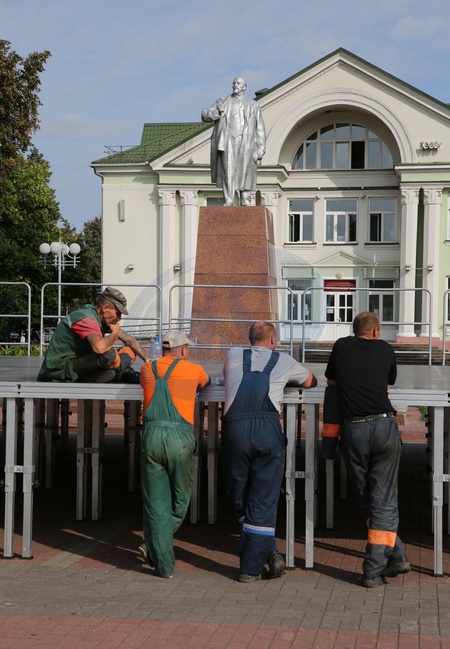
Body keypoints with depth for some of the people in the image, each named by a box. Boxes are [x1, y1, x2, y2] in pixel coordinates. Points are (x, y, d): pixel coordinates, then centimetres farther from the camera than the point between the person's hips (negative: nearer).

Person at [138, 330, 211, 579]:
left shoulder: (147, 369, 15)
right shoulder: (193, 369, 9)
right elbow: (206, 382, 32)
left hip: (152, 435, 2)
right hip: (180, 437, -2)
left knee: (156, 502, 7)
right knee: (180, 498, 15)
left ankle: (164, 564, 8)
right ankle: (153, 548, 9)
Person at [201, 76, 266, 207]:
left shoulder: (253, 105, 15)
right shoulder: (223, 102, 15)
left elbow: (260, 128, 11)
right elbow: (204, 115, 10)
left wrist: (261, 148, 0)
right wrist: (217, 111, -12)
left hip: (246, 143, 1)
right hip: (228, 142, 0)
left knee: (245, 174, -3)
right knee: (228, 171, -10)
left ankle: (245, 202, 1)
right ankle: (229, 202, -12)